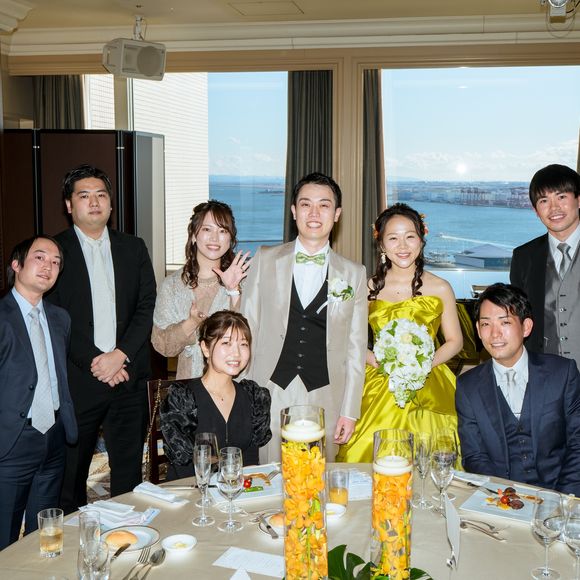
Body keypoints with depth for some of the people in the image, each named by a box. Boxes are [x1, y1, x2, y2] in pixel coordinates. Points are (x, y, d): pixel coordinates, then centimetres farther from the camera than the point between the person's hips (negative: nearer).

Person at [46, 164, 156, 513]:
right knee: (70, 474, 7)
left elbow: (147, 308, 4)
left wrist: (120, 355, -9)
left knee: (129, 472, 9)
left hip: (128, 377, 3)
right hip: (77, 381, -2)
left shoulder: (134, 248, 11)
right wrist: (94, 362, -12)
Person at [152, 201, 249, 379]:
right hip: (189, 379, 1)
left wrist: (234, 291, -15)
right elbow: (162, 345, 2)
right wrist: (192, 323, -14)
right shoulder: (172, 284, 3)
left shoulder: (241, 279, 1)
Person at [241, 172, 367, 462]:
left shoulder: (354, 274, 6)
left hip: (325, 399, 0)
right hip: (269, 394, 0)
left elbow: (356, 347, 6)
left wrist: (350, 411, 1)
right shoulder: (265, 260, 5)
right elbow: (247, 329, 6)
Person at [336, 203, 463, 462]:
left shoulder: (440, 288, 0)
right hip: (380, 387, 0)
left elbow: (454, 341, 5)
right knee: (371, 456, -4)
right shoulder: (369, 288, 1)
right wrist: (378, 361, -12)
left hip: (428, 388, 0)